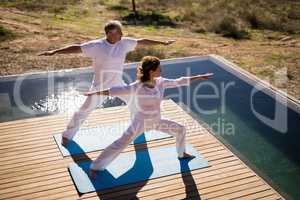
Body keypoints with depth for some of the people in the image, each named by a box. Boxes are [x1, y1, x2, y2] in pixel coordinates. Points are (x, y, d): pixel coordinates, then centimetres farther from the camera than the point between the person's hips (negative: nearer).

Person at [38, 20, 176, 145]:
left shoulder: (124, 43, -6)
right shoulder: (96, 46, -18)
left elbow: (142, 41, 1)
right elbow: (76, 48, -20)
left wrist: (163, 43, 7)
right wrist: (54, 52, -27)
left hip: (117, 84, 5)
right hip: (100, 85, -4)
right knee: (85, 110, -1)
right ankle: (68, 134, 17)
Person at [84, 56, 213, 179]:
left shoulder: (160, 82, -8)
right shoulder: (137, 86, -24)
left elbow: (178, 82, 3)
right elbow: (118, 90, -30)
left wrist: (199, 77, 8)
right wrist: (96, 93, -38)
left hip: (156, 121, 6)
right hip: (140, 122, -6)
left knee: (180, 130, 15)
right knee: (119, 145, -11)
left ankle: (182, 153, 44)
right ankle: (95, 167, 3)